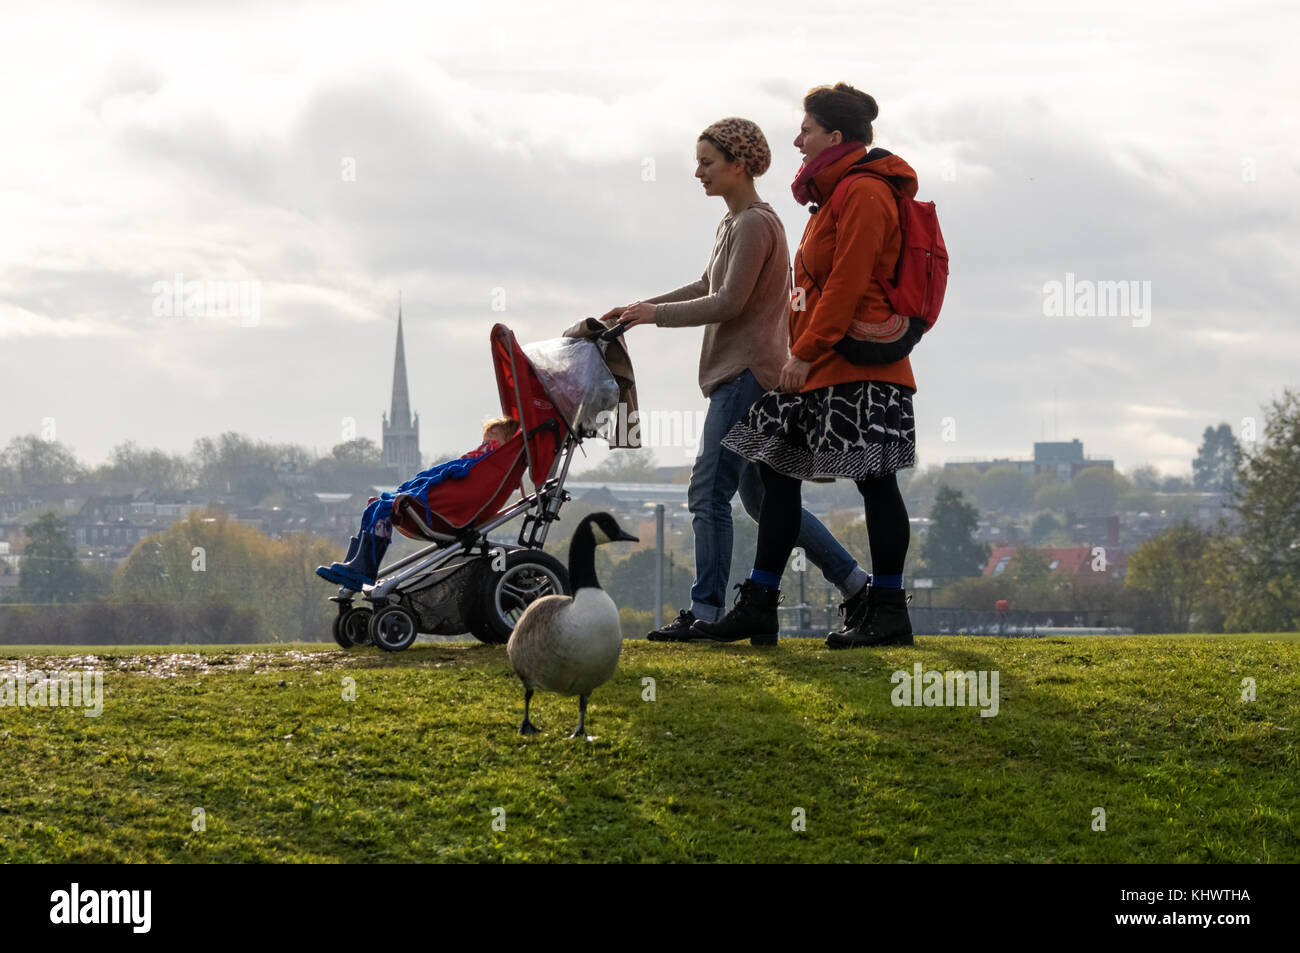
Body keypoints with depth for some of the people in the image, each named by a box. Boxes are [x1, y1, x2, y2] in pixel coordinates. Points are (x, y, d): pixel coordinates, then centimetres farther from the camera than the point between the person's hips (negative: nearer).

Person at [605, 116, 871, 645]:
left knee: (709, 493, -10)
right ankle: (855, 585, 16)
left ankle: (705, 614, -8)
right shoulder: (734, 223, 18)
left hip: (746, 375, -11)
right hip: (741, 376, 11)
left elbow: (728, 303, -18)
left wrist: (658, 314, -11)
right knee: (763, 496, 13)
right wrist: (638, 308, 16)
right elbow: (707, 288, 24)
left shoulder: (755, 224, -13)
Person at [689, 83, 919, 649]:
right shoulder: (836, 193, 21)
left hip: (858, 367, -11)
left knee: (874, 480, -6)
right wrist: (798, 351, 18)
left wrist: (806, 351, -18)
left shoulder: (864, 193, -11)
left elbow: (847, 283, -18)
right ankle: (759, 606, 10)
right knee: (776, 472, 8)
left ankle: (888, 613, -2)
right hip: (819, 367, 11)